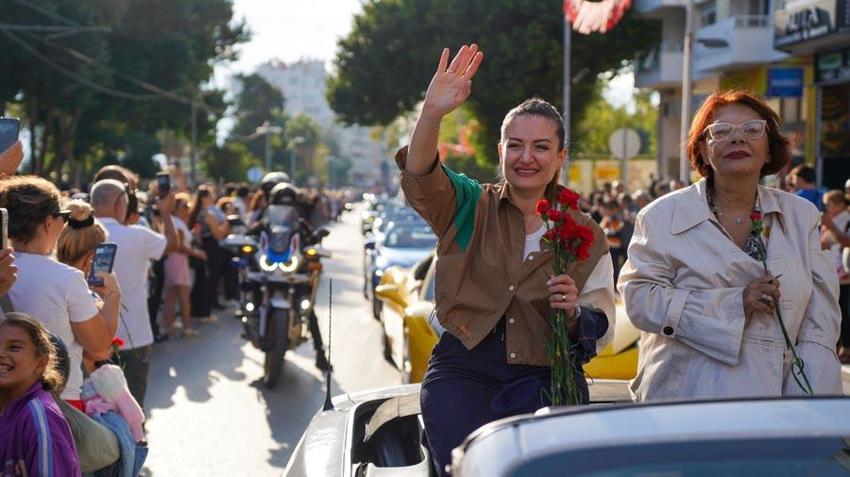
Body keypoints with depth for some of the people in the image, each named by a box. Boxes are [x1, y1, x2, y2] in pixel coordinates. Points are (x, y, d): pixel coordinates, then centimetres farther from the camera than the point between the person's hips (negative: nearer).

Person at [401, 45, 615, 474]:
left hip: (549, 383, 2)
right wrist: (432, 114, -31)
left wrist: (575, 313, -15)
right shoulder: (470, 208, 7)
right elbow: (420, 177, -14)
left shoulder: (585, 235, 10)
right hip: (463, 374, -1)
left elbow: (602, 332, 8)